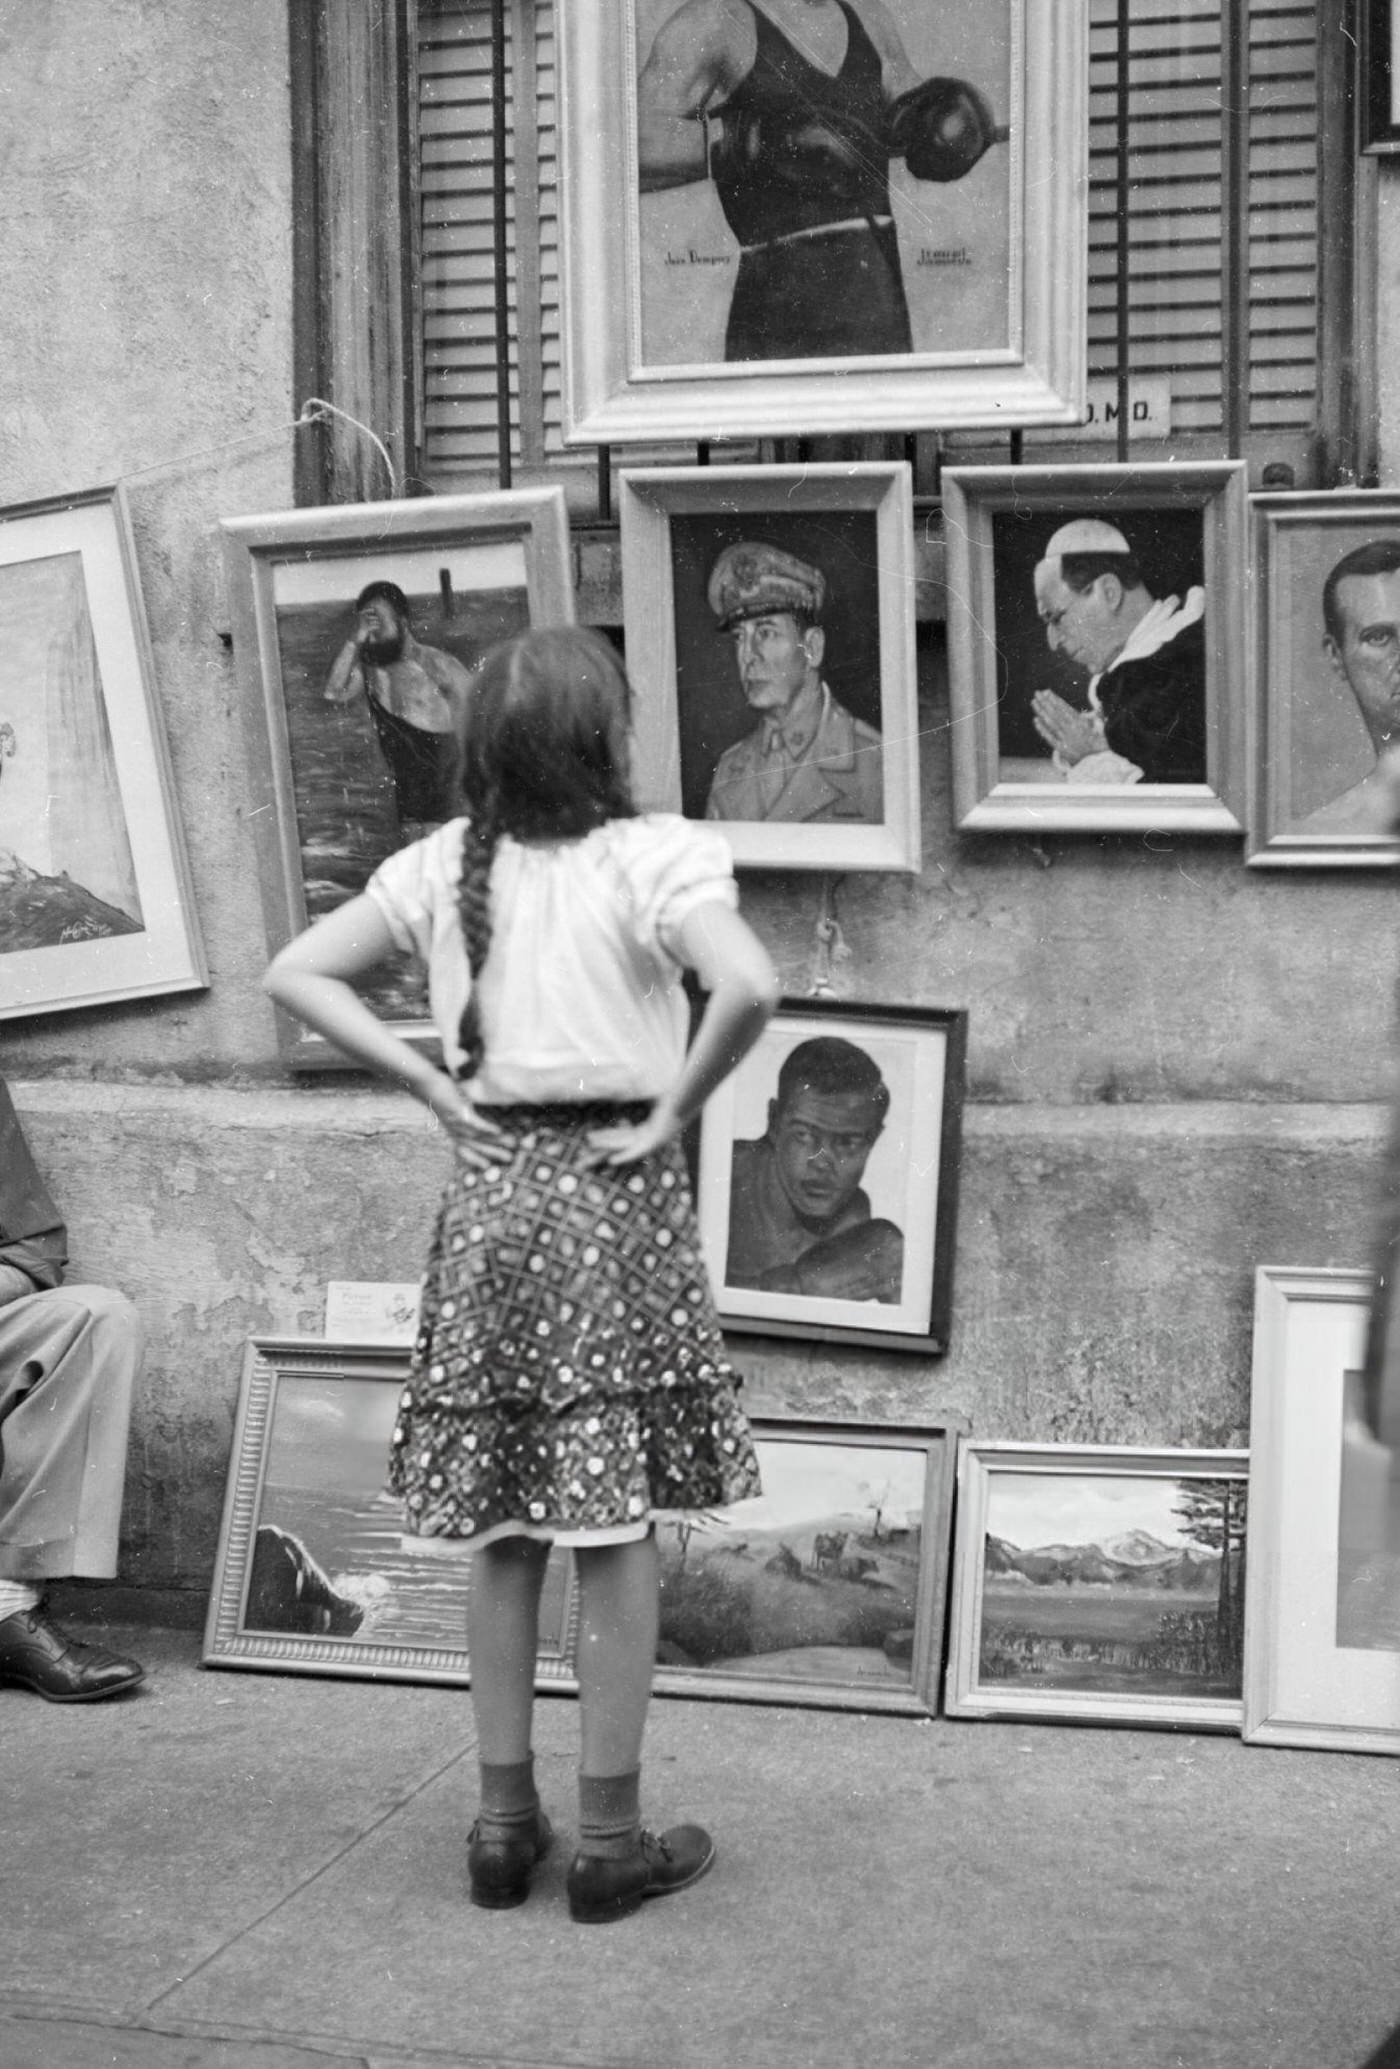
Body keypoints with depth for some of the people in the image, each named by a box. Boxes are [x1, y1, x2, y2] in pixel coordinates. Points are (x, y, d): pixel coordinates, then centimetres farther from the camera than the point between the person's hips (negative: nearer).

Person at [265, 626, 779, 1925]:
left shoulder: (444, 865, 4)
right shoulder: (655, 856, -11)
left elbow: (296, 973, 6)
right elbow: (748, 986, -27)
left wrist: (430, 1086, 4)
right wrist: (677, 1107, -12)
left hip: (489, 1195, 5)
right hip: (615, 1192, -4)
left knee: (504, 1528, 13)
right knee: (619, 1526, 3)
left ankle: (504, 1821, 21)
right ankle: (608, 1838, 11)